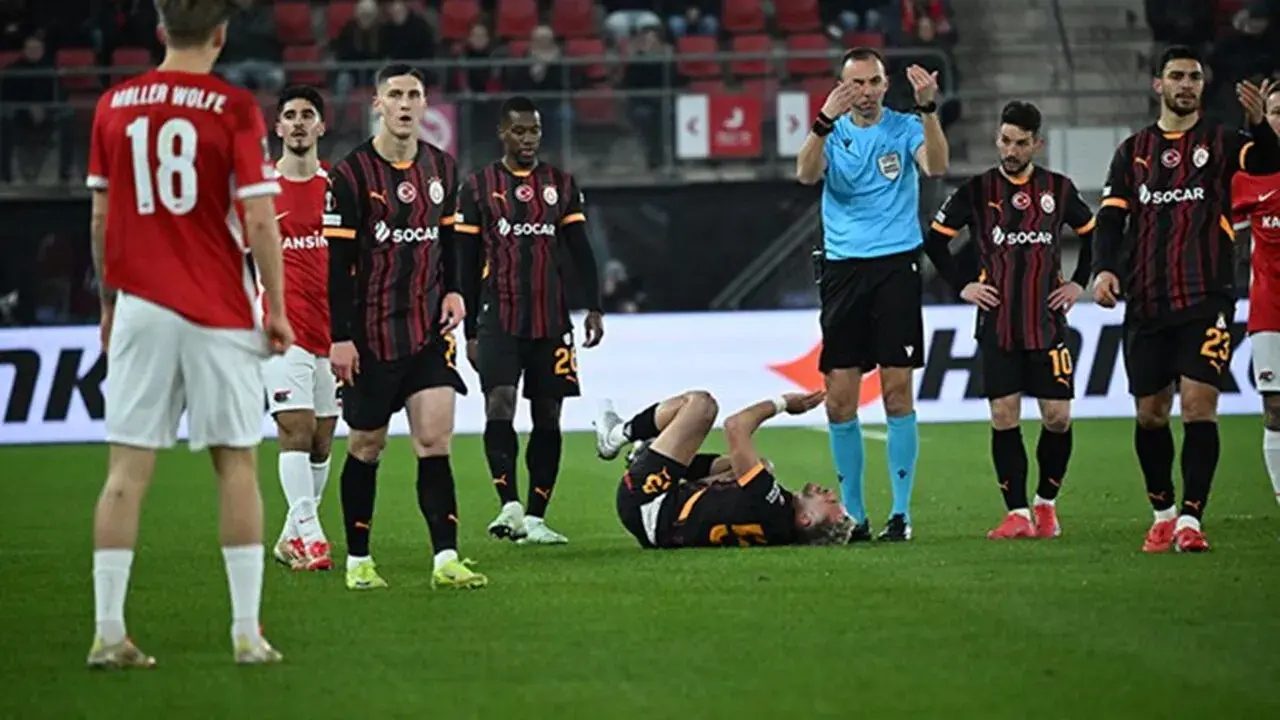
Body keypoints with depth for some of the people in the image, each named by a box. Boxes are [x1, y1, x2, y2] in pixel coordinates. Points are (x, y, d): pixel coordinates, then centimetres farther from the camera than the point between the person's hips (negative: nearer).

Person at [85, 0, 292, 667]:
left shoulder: (114, 105, 4)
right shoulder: (235, 109, -6)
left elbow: (101, 216, 9)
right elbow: (259, 220, -9)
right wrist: (277, 309, -1)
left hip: (140, 306, 3)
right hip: (220, 312, -3)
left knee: (128, 469, 2)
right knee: (237, 466, 5)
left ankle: (109, 632, -1)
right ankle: (247, 632, 3)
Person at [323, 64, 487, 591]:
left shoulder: (442, 169, 8)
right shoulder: (352, 173, -8)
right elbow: (338, 260, -9)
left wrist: (454, 291, 3)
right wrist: (339, 336, -12)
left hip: (429, 330, 3)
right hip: (370, 334, -3)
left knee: (435, 439, -7)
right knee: (366, 445, 5)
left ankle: (446, 560, -11)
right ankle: (358, 559, 17)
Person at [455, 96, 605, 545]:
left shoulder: (562, 185, 11)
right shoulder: (478, 187, 5)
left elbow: (580, 251, 8)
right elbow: (467, 264, 6)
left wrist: (593, 308, -5)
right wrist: (469, 331, 4)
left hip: (551, 320, 3)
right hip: (499, 318, -3)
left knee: (548, 416, 2)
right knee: (499, 404, -19)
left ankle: (534, 519, 6)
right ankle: (510, 506, -27)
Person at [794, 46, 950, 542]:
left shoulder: (904, 129, 3)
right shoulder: (833, 132, 6)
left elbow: (936, 167, -15)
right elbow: (807, 174, -13)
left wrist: (928, 110, -28)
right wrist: (824, 122, -28)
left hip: (896, 265, -2)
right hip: (843, 270, 2)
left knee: (897, 391, -5)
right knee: (839, 398, -1)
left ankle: (901, 512, 0)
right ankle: (852, 514, 9)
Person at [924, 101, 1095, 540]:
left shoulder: (1058, 189, 6)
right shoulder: (978, 191, 3)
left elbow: (1093, 233, 19)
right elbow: (934, 240, 9)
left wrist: (1079, 283, 10)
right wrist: (962, 286, 2)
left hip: (1047, 321, 1)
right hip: (997, 324, -1)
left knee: (1057, 417, -2)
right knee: (1004, 416, -5)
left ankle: (1046, 504, 17)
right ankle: (1017, 515, -2)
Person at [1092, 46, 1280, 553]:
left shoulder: (1219, 143, 4)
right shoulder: (1133, 151, 12)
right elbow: (1111, 217, 8)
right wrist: (1104, 269, -10)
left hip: (1206, 299, -3)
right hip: (1146, 302, 3)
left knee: (1199, 404, -14)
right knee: (1150, 412, 7)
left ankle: (1191, 520, -14)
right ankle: (1162, 514, 22)